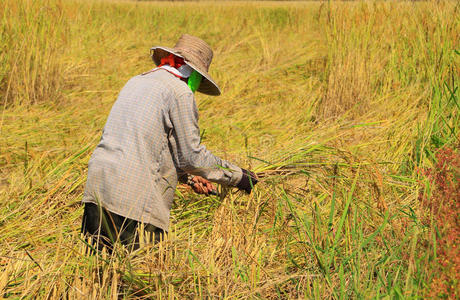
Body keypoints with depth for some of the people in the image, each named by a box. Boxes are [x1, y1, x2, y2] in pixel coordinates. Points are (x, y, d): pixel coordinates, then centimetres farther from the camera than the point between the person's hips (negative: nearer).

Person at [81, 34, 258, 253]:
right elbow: (191, 155, -2)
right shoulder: (180, 92, -3)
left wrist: (188, 176, 27)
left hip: (97, 182, 8)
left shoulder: (136, 81, 22)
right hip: (134, 192, -8)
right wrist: (238, 176, 9)